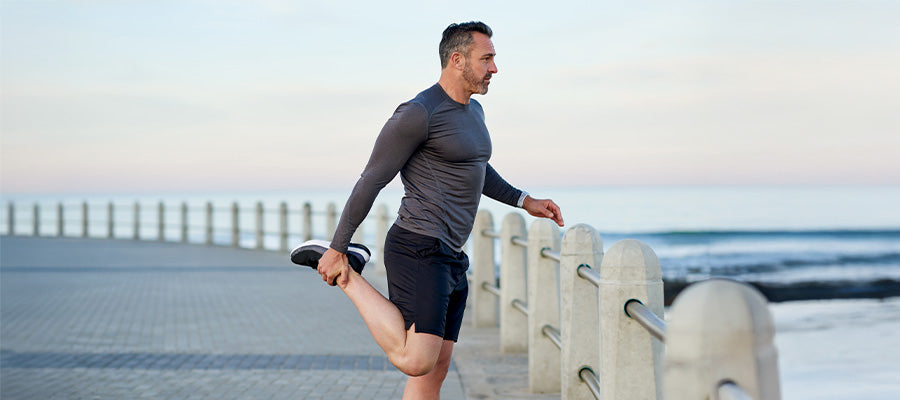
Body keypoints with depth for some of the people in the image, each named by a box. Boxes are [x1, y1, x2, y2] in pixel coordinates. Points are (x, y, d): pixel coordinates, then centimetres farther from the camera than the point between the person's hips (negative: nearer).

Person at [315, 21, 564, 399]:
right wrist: (337, 249, -10)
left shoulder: (473, 111, 17)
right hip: (419, 252, -10)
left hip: (451, 258, 10)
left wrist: (524, 201, 27)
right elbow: (370, 181, -11)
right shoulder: (418, 113, -13)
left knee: (436, 369, 10)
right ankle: (345, 277, -4)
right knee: (416, 362, -20)